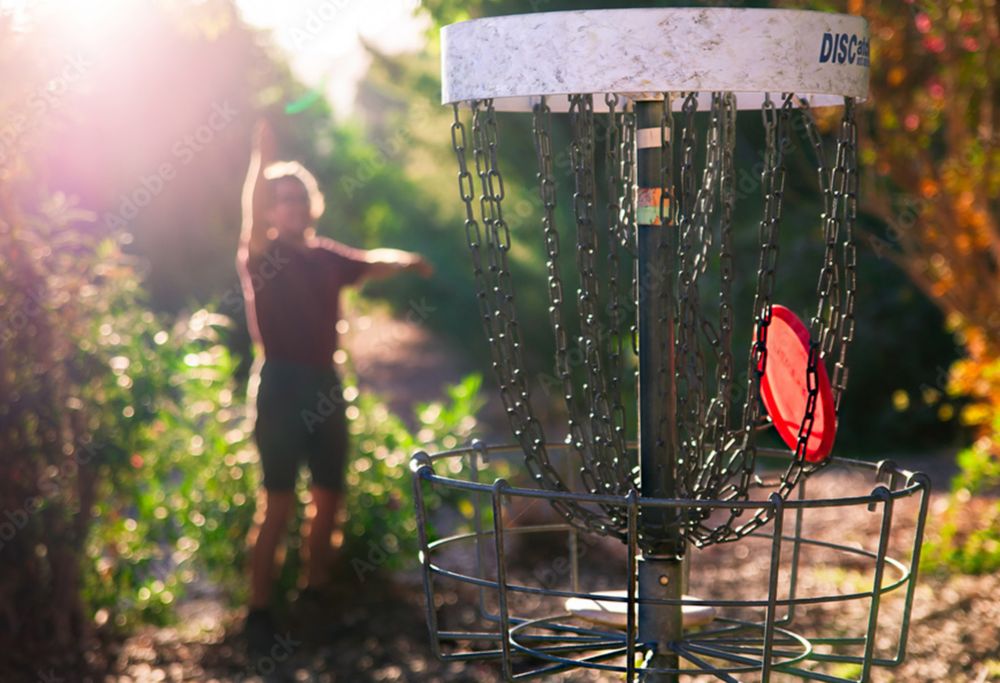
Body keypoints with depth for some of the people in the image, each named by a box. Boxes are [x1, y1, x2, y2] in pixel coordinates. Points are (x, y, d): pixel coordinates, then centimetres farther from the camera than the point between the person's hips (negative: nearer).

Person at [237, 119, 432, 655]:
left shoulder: (327, 257, 14)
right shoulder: (261, 256, -3)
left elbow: (372, 265, 17)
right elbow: (252, 211, -20)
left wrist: (409, 261, -1)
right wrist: (262, 155, -33)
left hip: (323, 385, 6)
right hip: (281, 386, -6)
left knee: (329, 498, 12)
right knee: (279, 505, -9)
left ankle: (316, 592, 28)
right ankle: (258, 611, -3)